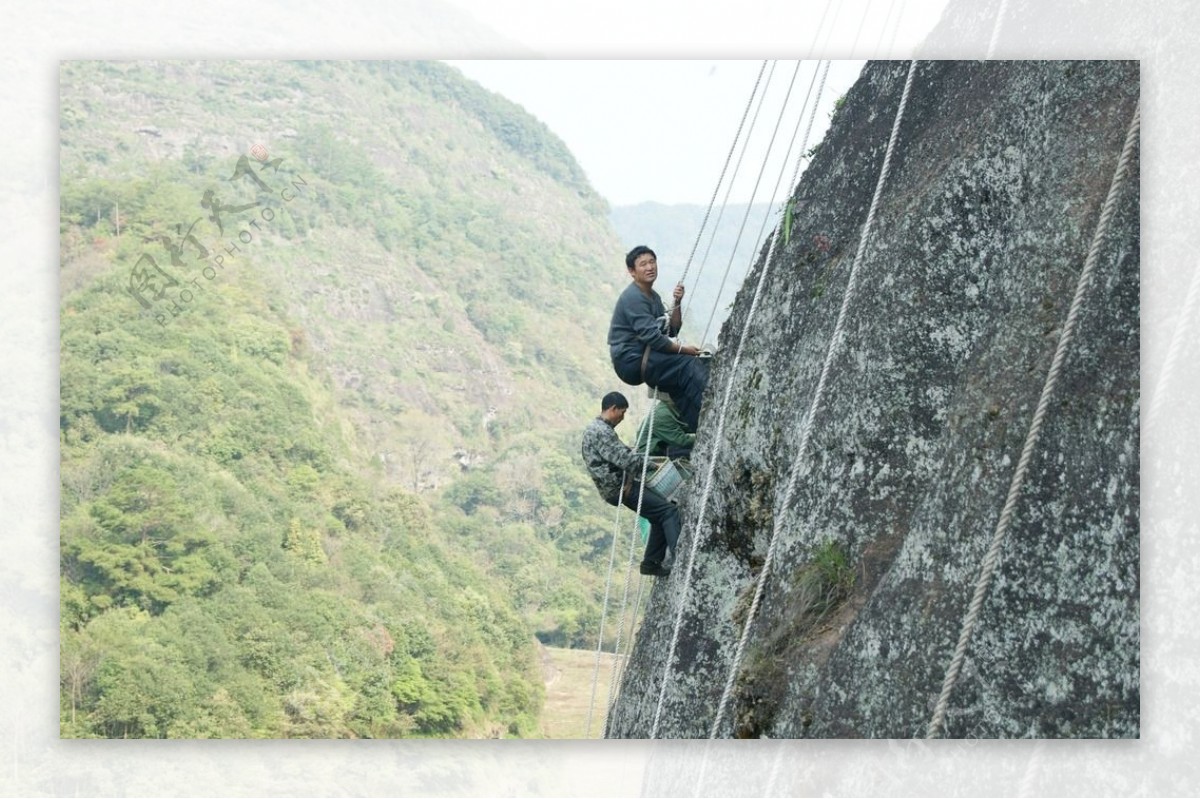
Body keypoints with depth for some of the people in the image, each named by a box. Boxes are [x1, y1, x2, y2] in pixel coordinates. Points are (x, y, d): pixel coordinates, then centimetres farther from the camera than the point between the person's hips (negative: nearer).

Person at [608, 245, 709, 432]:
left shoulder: (653, 296, 16)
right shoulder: (633, 298, -15)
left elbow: (672, 330, 12)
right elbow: (651, 337, -22)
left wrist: (676, 304, -2)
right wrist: (682, 349, -16)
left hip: (643, 358, 10)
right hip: (631, 360, -10)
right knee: (688, 365, -21)